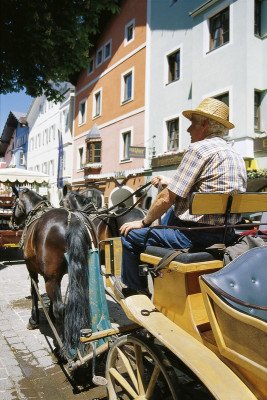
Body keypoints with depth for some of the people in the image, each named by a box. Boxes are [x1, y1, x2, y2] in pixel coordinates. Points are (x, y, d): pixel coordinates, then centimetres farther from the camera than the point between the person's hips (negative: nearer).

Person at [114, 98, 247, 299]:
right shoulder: (237, 156, 13)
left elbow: (167, 198, -16)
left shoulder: (199, 148, -14)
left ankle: (132, 287, 28)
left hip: (195, 236, -9)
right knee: (172, 212, 32)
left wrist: (144, 222, 0)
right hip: (227, 234, 10)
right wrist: (170, 182, 25)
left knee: (131, 234, 5)